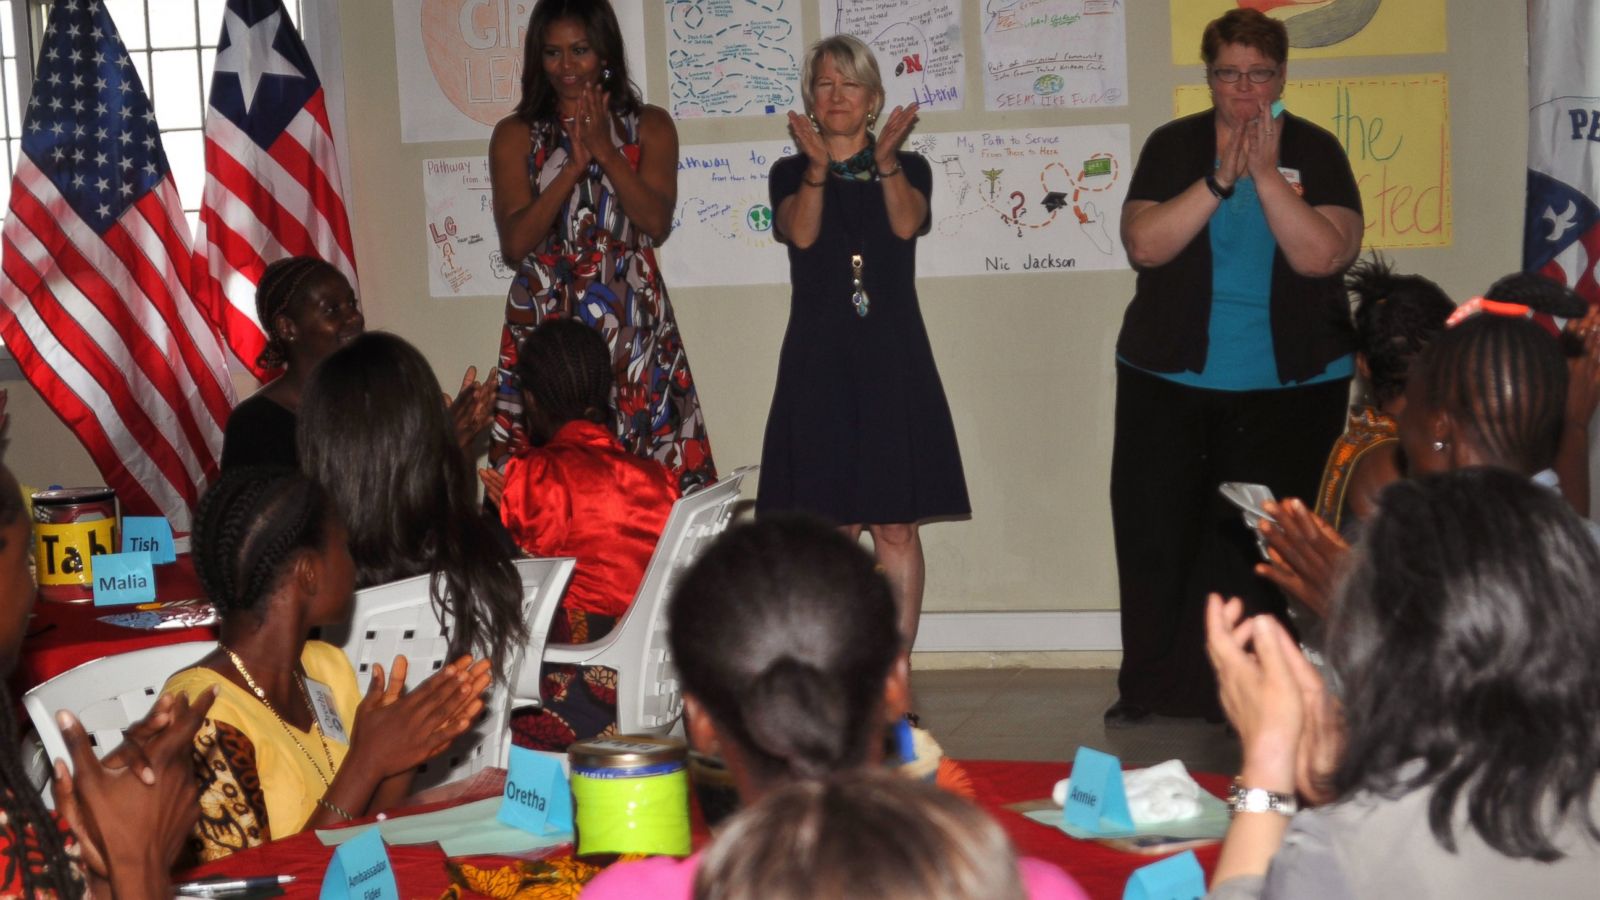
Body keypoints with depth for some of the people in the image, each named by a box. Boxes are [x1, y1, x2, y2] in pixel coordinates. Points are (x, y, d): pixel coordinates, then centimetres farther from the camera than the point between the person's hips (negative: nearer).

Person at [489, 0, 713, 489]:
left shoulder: (650, 127, 9)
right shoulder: (515, 135, 8)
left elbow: (657, 223, -4)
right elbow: (514, 243, -3)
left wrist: (605, 150, -10)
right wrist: (574, 164, -10)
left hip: (633, 327, 0)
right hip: (546, 324, 0)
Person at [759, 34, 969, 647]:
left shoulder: (909, 169, 10)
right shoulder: (789, 174, 10)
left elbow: (907, 224, -11)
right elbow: (802, 234, -11)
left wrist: (885, 159, -26)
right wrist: (818, 166, -26)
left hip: (892, 362, 0)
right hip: (818, 365, 0)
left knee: (895, 528, -2)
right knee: (829, 529, -1)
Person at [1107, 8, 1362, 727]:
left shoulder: (1314, 150, 1)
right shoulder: (1172, 147, 5)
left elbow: (1324, 255, -12)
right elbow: (1143, 244, -9)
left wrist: (1265, 173, -16)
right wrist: (1220, 180, -15)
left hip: (1292, 388, -1)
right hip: (1171, 380, 1)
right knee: (1157, 534, 3)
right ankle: (1150, 687, 16)